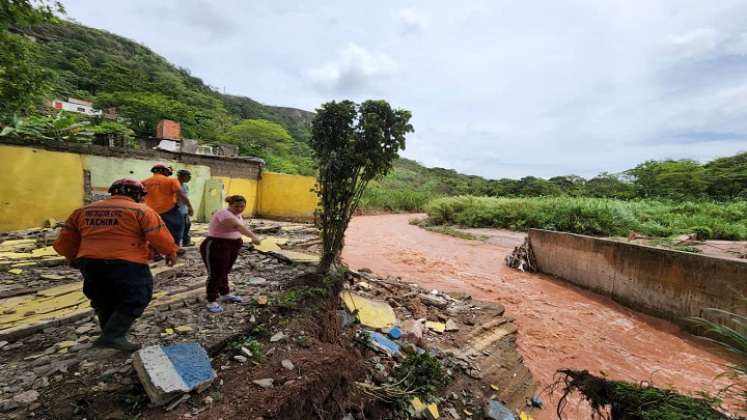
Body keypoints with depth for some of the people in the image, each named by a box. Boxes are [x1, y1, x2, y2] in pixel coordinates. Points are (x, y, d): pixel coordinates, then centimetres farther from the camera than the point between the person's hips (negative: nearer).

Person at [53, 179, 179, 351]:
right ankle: (113, 336, -1)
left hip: (90, 263, 7)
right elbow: (160, 237, -11)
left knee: (104, 300, 25)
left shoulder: (84, 211, 15)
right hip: (126, 264, -7)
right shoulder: (141, 211, -5)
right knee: (135, 299, 8)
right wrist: (170, 252, 5)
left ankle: (110, 334, 37)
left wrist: (73, 257, 38)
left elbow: (64, 242, 21)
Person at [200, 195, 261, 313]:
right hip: (215, 247, -9)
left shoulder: (237, 215, 9)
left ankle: (225, 295, 30)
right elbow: (239, 226, -35)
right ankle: (212, 302, 5)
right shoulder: (224, 213, -22)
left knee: (224, 272, 18)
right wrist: (253, 236, -43)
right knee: (215, 274, -4)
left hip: (232, 247, 9)